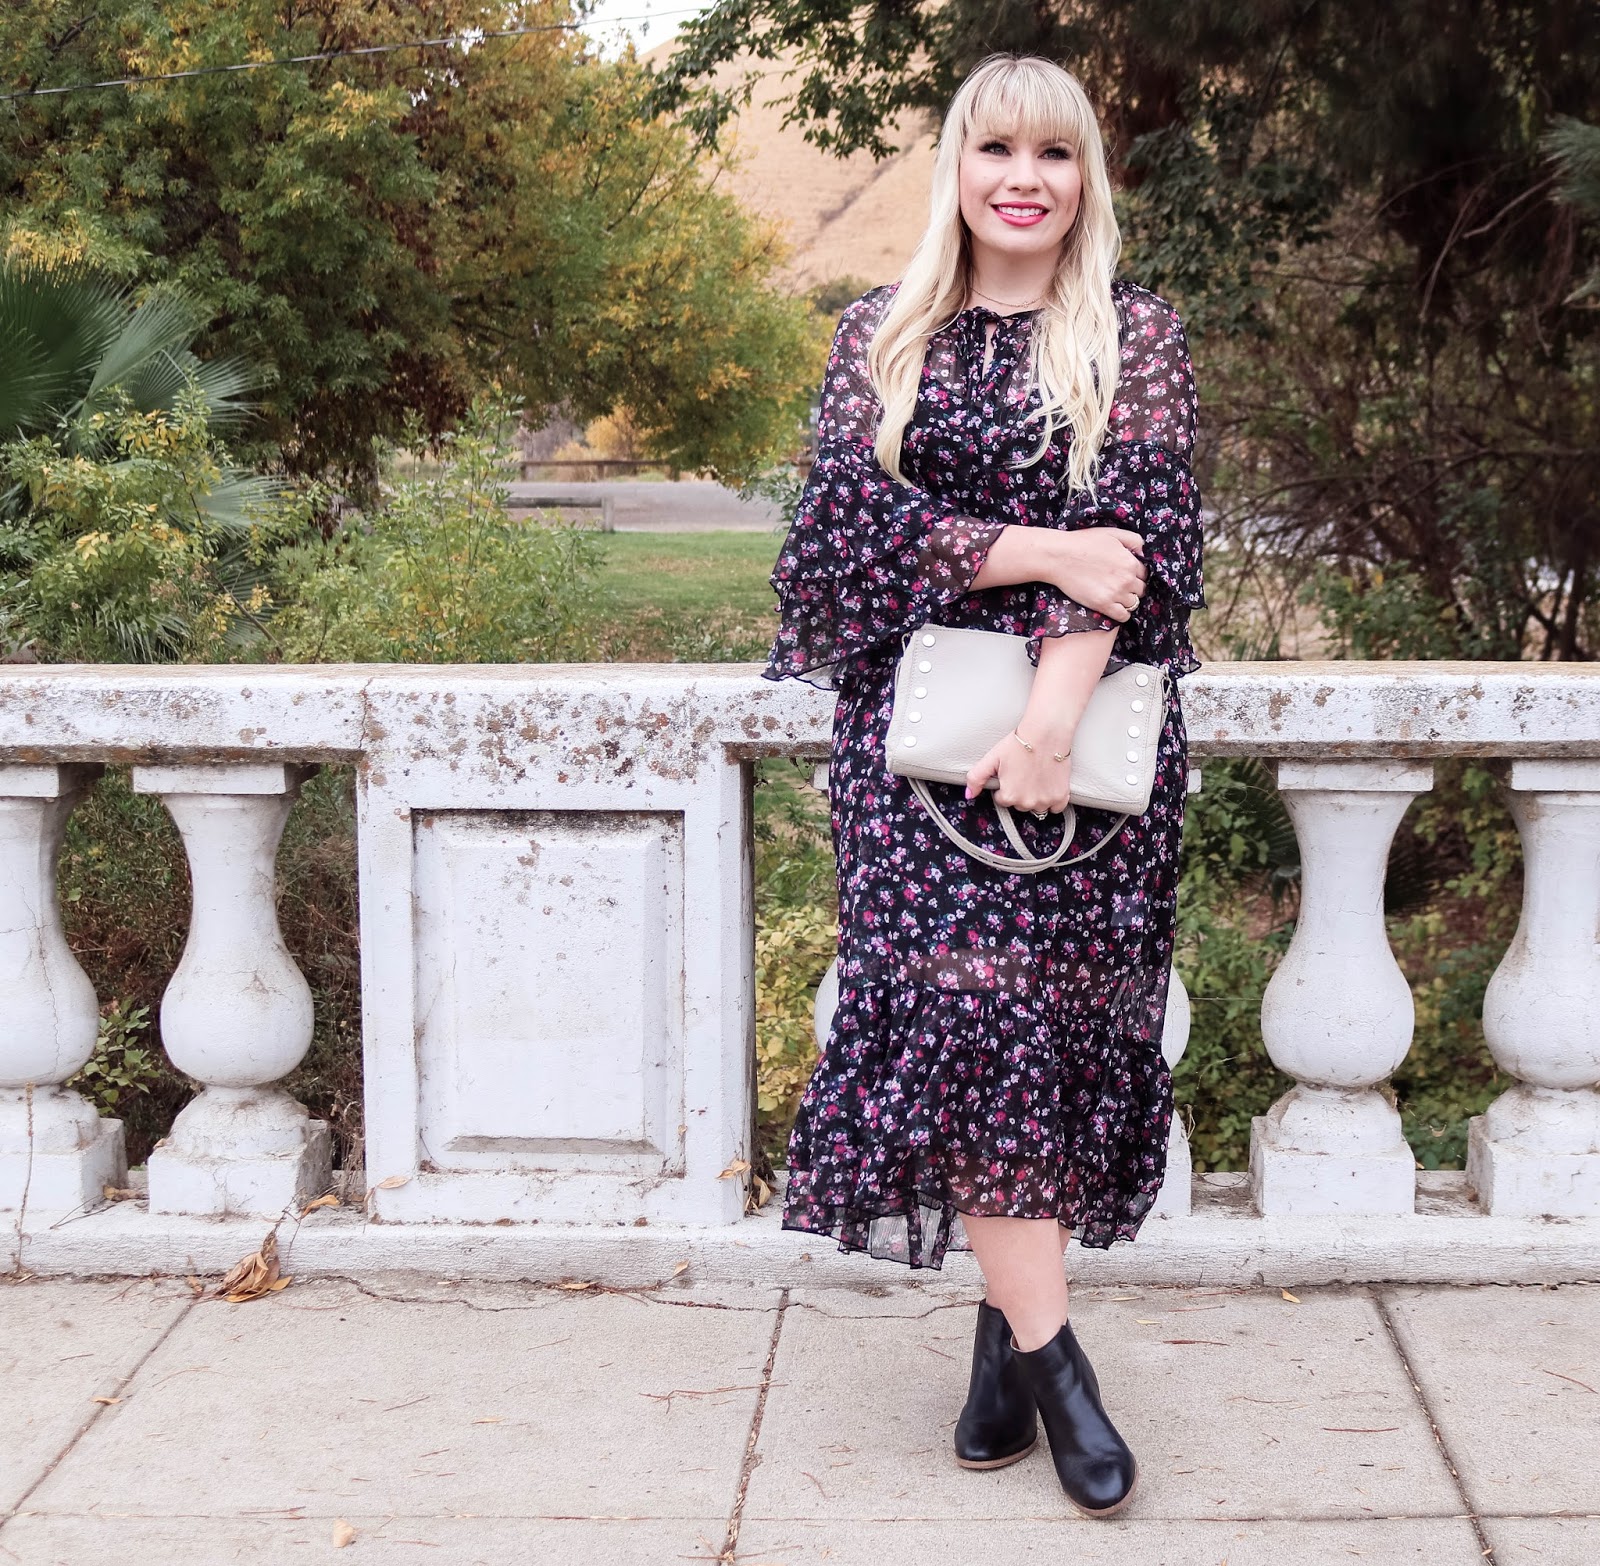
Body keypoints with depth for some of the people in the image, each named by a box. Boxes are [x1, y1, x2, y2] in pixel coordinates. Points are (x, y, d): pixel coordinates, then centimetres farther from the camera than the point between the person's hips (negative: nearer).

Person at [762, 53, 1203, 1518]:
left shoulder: (1138, 336, 6)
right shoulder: (883, 335, 11)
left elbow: (1143, 535, -6)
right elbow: (850, 516, -2)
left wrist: (1053, 712, -19)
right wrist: (1041, 549, -14)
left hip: (1088, 729, 0)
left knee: (1055, 1013, -3)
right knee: (966, 1005, -13)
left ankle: (1004, 1319, 12)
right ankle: (1051, 1357, -10)